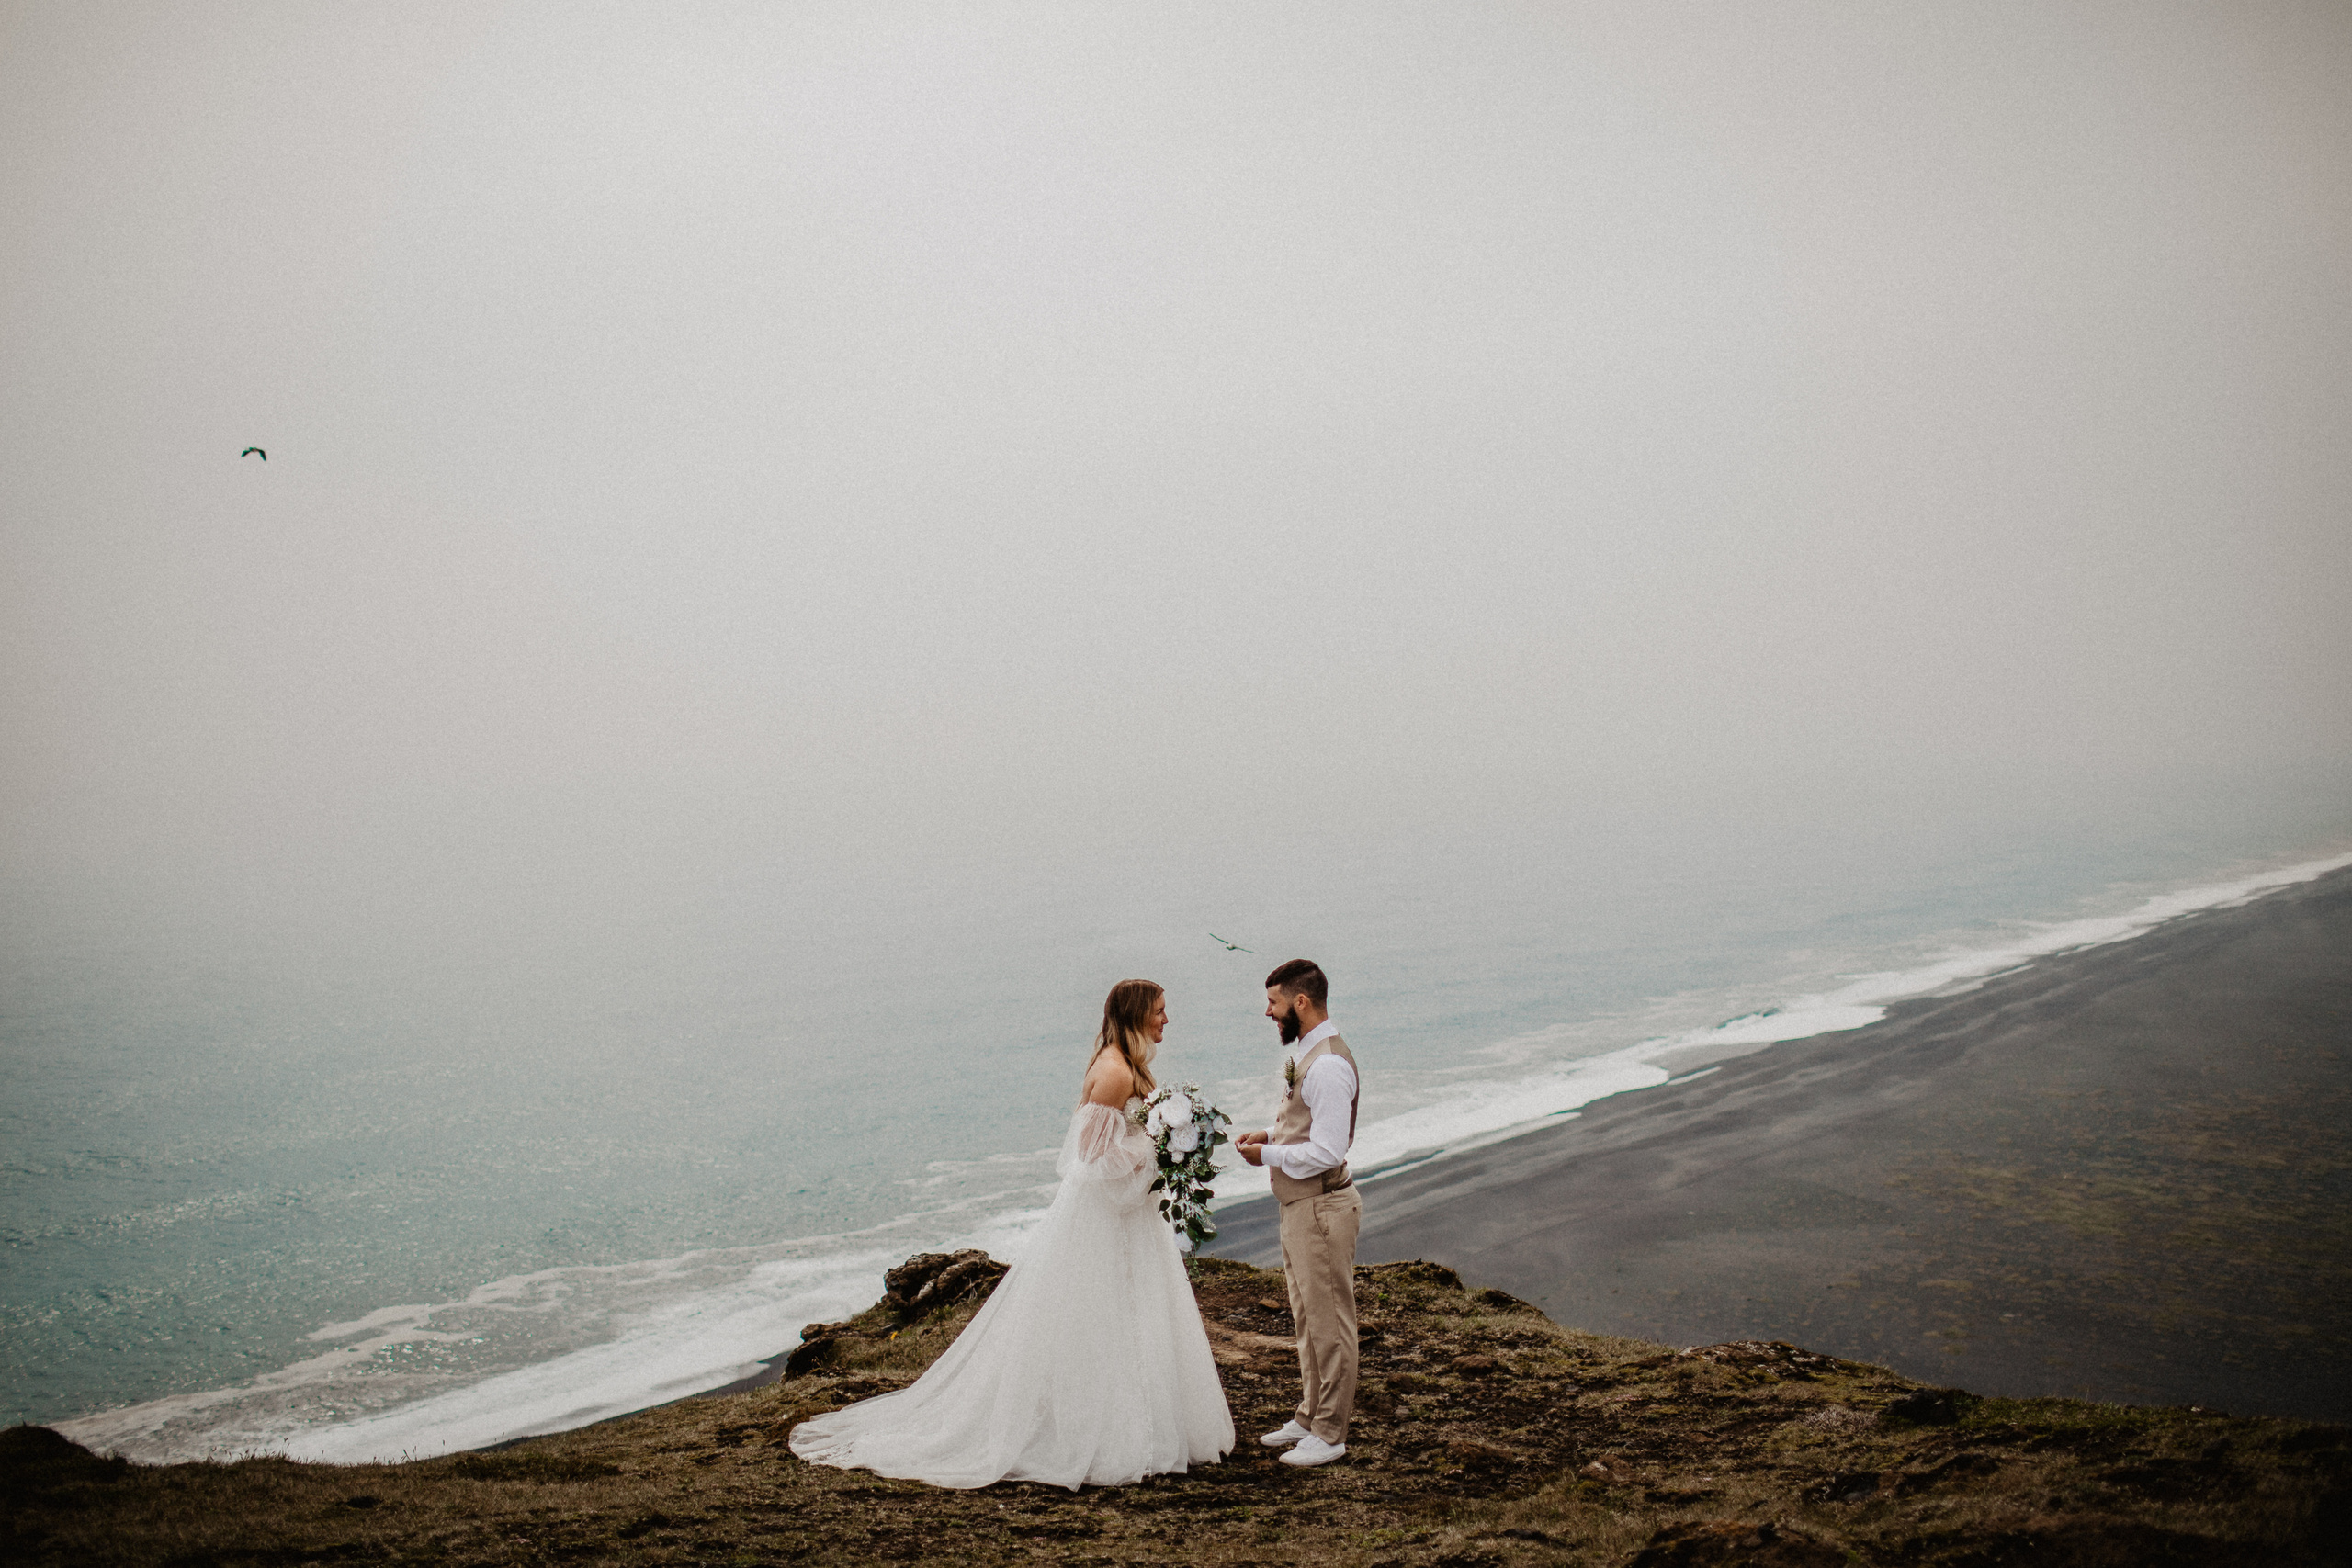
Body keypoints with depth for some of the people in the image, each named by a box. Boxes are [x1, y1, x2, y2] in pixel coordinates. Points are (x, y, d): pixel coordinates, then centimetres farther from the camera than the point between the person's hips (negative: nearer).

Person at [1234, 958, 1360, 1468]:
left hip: (1321, 1207, -11)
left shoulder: (1327, 1065, -24)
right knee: (1307, 1318, 20)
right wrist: (1271, 1134, 6)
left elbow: (1327, 1151, -27)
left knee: (1328, 1321, 2)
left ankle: (1329, 1434, 13)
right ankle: (1310, 1415, 34)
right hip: (1300, 1205, 11)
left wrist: (1267, 1156, -16)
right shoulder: (1309, 1053, 9)